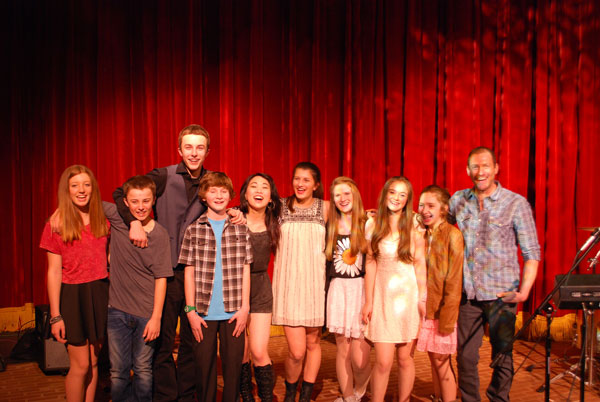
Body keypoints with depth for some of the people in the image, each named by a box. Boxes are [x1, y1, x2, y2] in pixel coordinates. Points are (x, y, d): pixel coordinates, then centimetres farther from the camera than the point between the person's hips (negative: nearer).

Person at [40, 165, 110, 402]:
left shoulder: (103, 221, 5)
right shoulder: (57, 224, -6)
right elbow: (54, 272, -7)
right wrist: (55, 315, -8)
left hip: (99, 294, 4)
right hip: (72, 295, -4)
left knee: (93, 362, 12)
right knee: (80, 365, 1)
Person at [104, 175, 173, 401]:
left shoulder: (159, 234, -9)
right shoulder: (117, 218, -4)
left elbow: (161, 278, -8)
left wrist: (156, 317, -10)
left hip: (147, 314, -1)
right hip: (117, 310, 2)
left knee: (143, 371, 9)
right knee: (118, 372, 9)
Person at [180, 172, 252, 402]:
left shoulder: (240, 229, 6)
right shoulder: (193, 230, 3)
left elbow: (245, 270, 5)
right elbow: (189, 273, 3)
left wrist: (244, 307, -1)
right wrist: (191, 310, -2)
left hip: (233, 313, 1)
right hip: (204, 313, 0)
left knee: (233, 366, 6)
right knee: (204, 366, 8)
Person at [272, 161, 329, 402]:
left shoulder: (325, 208, 4)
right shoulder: (281, 207, 3)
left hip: (315, 283, 1)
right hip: (289, 283, -1)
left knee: (313, 343, 10)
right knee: (296, 350, -5)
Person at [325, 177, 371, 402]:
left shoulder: (368, 224, -1)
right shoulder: (331, 227, 10)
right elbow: (327, 263, 14)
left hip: (362, 290, -3)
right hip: (338, 291, 3)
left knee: (359, 356, -6)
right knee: (342, 350, 8)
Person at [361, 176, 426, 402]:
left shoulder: (414, 227, 1)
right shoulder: (374, 225, 2)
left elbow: (420, 265, 1)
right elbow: (371, 264, 3)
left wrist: (422, 298, -3)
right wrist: (368, 301, 2)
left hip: (409, 296, 0)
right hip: (383, 296, 0)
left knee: (405, 358, 7)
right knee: (383, 362, -4)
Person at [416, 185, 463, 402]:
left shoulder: (452, 235, -11)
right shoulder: (422, 234, 8)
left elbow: (454, 281, -14)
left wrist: (447, 319, -15)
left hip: (442, 309, -5)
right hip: (425, 308, 5)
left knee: (441, 361, 2)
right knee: (433, 359, 13)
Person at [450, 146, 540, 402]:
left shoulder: (516, 204, -3)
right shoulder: (458, 200, 6)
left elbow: (531, 252, -2)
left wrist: (525, 290, -12)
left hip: (501, 294, -2)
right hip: (467, 293, 3)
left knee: (502, 355, 9)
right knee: (465, 356, 9)